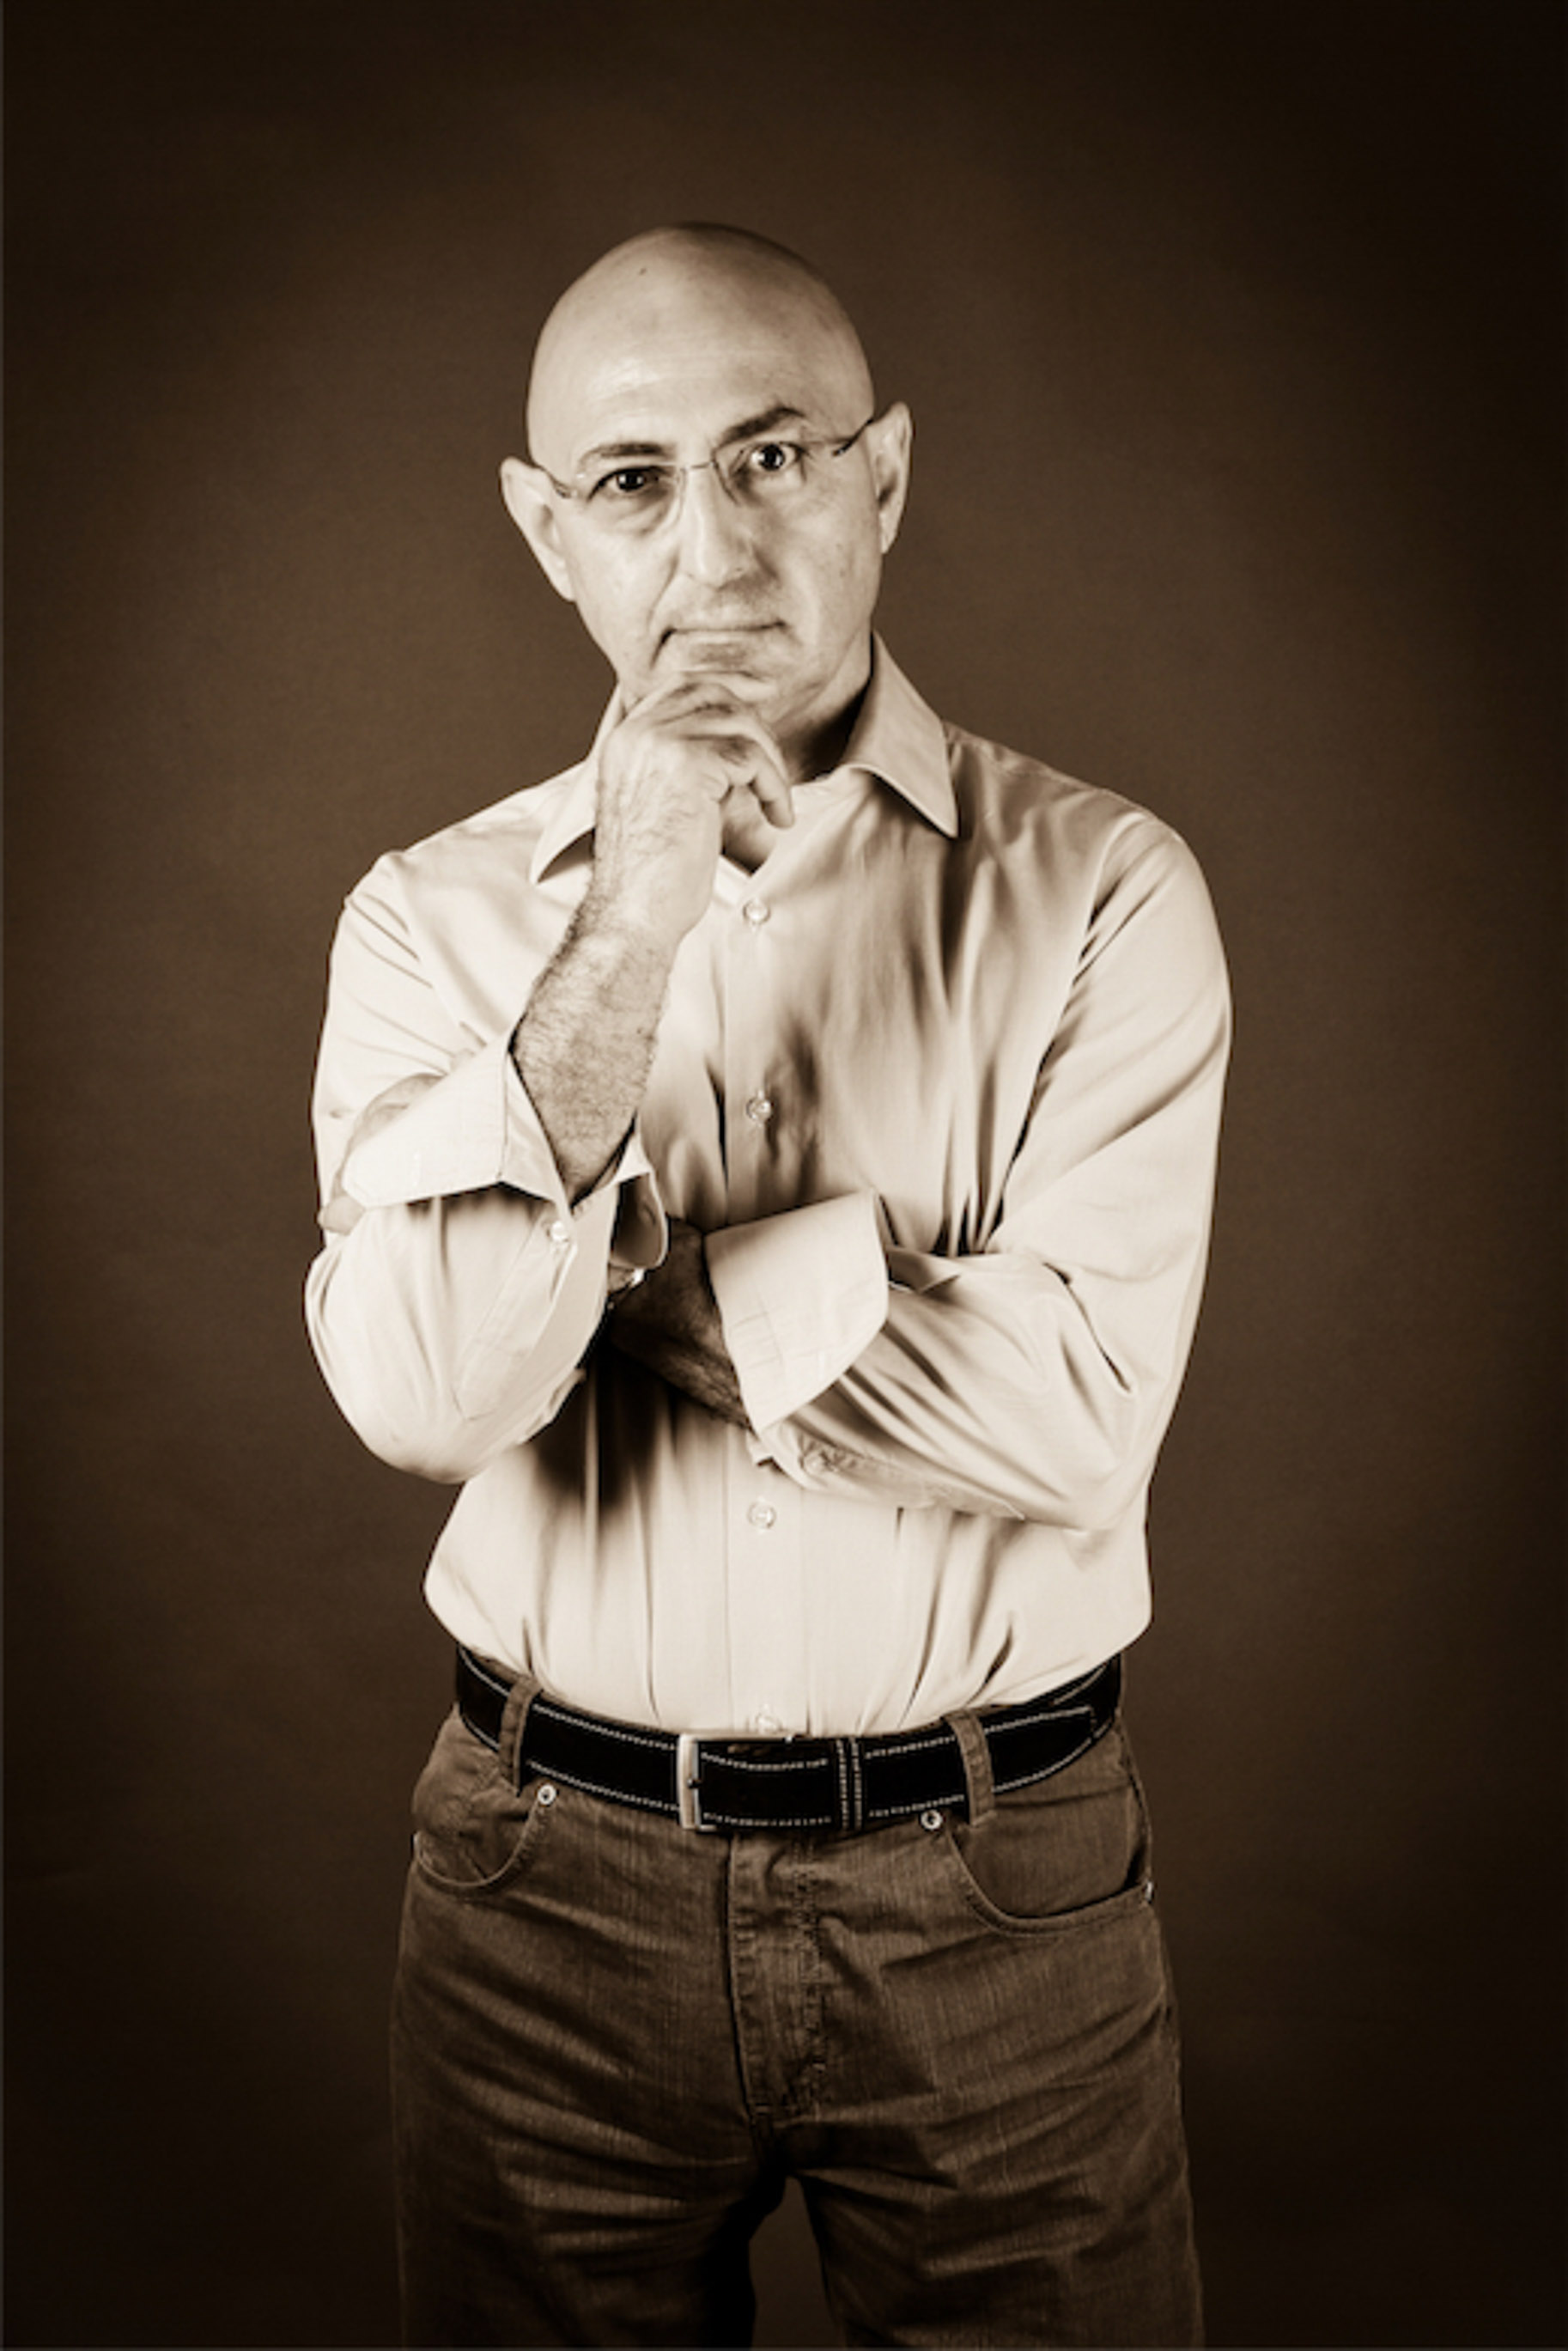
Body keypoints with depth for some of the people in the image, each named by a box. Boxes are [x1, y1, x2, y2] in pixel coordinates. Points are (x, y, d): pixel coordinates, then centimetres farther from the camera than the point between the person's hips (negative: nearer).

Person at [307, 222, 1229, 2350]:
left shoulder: (1098, 887, -6)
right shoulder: (437, 916, -2)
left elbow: (1075, 1411, -16)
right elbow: (424, 1395, -16)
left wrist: (615, 1265, -13)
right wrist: (631, 926, -22)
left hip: (999, 1899, -1)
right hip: (556, 1880, 2)